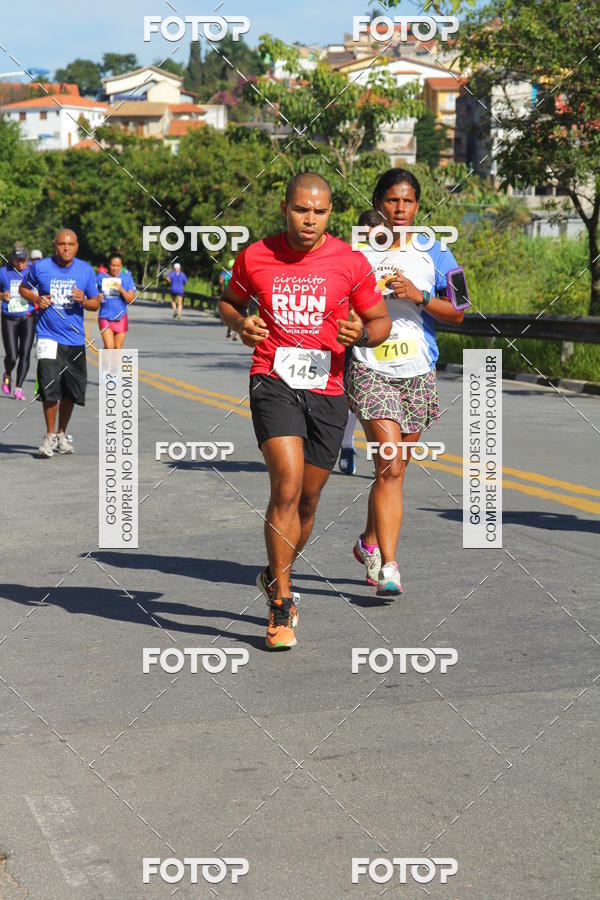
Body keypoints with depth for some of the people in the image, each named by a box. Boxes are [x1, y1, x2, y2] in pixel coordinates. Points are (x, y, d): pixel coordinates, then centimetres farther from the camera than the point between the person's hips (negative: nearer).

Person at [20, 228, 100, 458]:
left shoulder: (86, 270, 3)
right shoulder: (40, 267, -3)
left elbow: (96, 302, 9)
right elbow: (24, 288, 14)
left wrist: (83, 301, -13)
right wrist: (37, 298, -7)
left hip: (75, 340, 3)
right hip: (48, 336, -3)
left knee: (71, 391, 9)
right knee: (50, 387, -15)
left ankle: (61, 434, 29)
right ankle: (50, 435, 3)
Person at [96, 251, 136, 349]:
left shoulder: (126, 278, 1)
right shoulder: (101, 277, 1)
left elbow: (131, 299, -4)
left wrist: (121, 290, -20)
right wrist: (98, 298, -12)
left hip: (120, 317, 1)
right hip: (105, 316, -1)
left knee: (117, 348, 6)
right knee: (109, 346, -15)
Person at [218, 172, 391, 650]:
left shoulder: (351, 262, -1)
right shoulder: (255, 257, 1)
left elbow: (381, 320, 8)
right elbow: (230, 301, 18)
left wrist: (362, 333, -15)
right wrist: (242, 325, -4)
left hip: (327, 389, 2)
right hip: (274, 381, -2)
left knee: (308, 499, 11)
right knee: (287, 485, -20)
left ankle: (276, 576, 39)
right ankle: (281, 603, -11)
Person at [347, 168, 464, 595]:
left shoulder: (434, 252, 6)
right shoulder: (358, 251, 2)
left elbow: (457, 315, 2)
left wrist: (419, 296, -12)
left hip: (418, 372, 3)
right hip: (370, 370, -3)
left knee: (395, 469, 12)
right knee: (390, 467, -16)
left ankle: (370, 541, 35)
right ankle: (388, 565, -15)